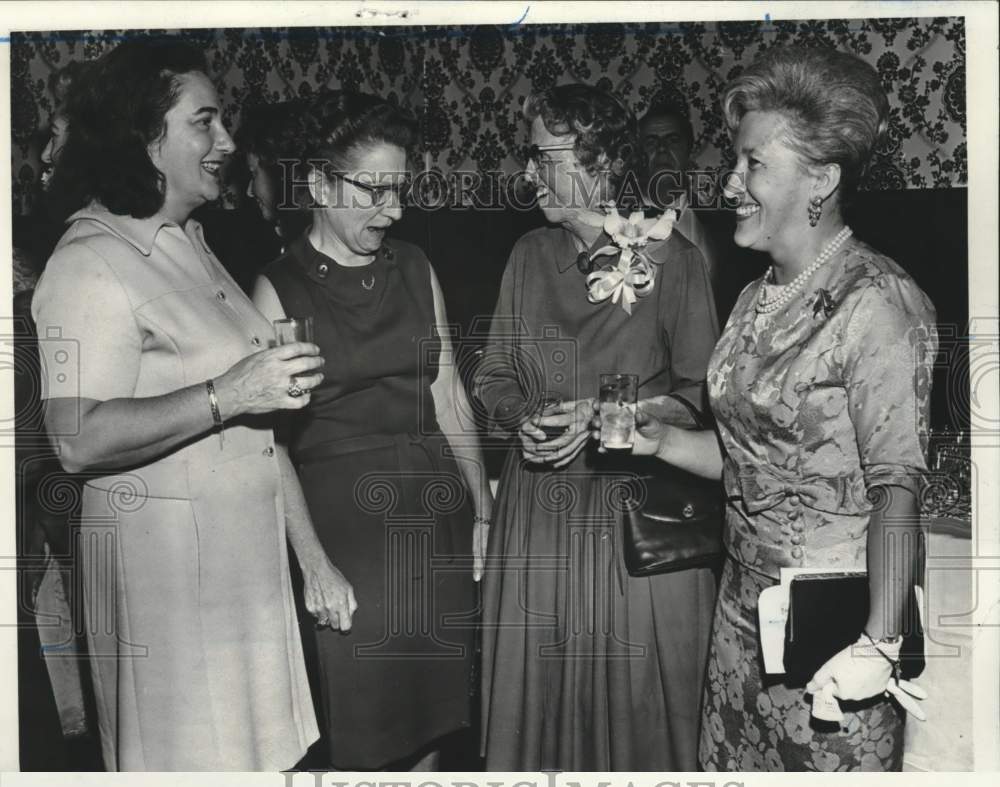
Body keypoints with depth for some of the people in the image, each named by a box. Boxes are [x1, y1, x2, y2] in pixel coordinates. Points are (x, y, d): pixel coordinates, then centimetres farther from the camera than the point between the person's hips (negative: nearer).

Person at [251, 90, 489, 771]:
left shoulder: (415, 268, 8)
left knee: (430, 713, 13)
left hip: (438, 509, 4)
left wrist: (482, 508, 7)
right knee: (363, 728, 7)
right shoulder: (280, 289, -6)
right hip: (341, 515, -4)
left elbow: (449, 396, 10)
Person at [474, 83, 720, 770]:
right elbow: (495, 373, 13)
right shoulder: (530, 255, 8)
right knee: (534, 695, 11)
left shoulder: (671, 258, -5)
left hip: (641, 511, -4)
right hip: (538, 504, 4)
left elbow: (700, 393, -4)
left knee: (637, 699, 6)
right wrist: (524, 419, -7)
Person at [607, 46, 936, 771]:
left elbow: (897, 486, -19)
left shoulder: (877, 303, -17)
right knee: (730, 765, 16)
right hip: (745, 606, 7)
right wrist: (661, 440, -1)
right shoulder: (757, 300, 7)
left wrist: (880, 643, -22)